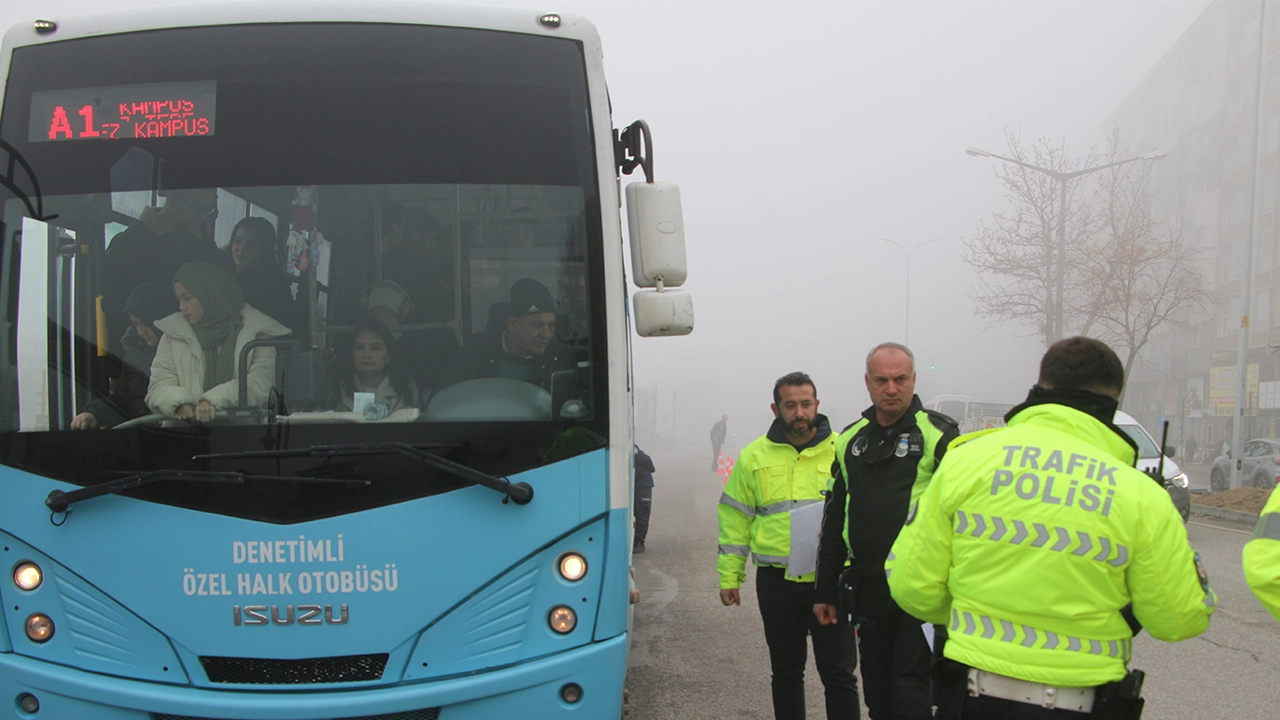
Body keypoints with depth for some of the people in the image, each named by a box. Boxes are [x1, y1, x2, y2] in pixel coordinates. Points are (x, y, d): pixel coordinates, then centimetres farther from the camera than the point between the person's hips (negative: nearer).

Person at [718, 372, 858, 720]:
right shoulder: (754, 456, 4)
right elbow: (735, 519, 7)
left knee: (839, 674, 4)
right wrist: (729, 577, 5)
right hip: (777, 583, 2)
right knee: (786, 671, 15)